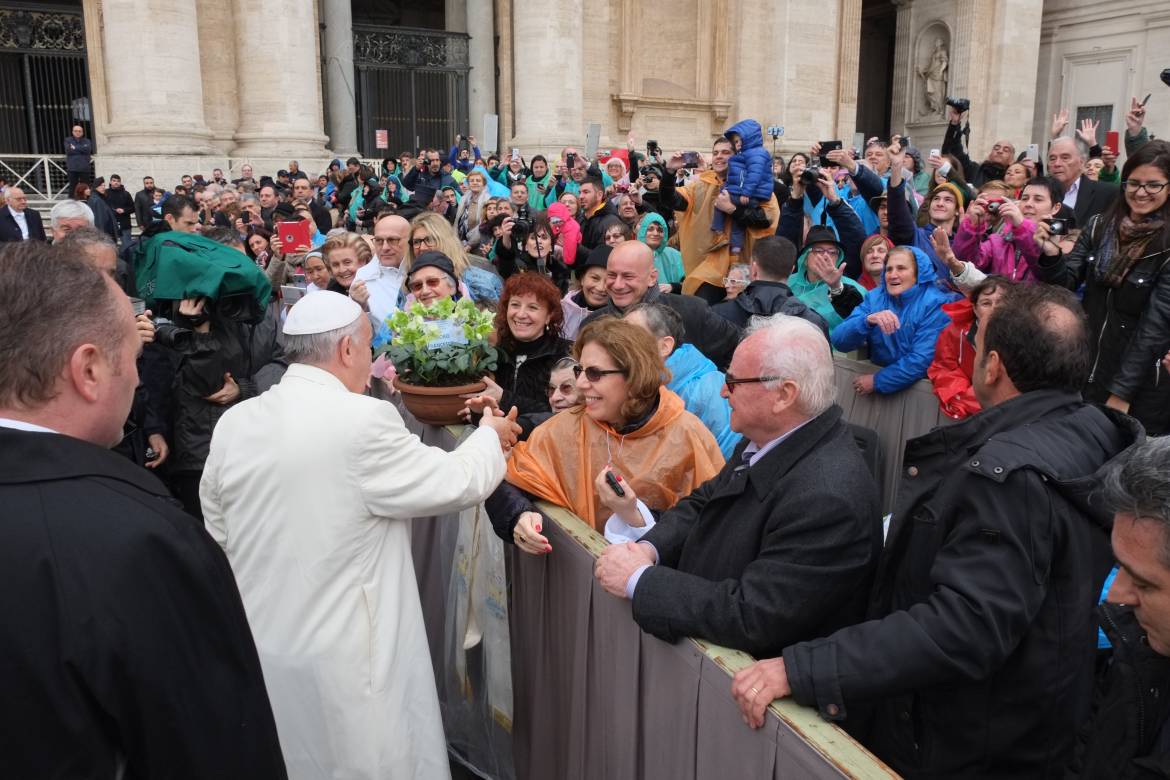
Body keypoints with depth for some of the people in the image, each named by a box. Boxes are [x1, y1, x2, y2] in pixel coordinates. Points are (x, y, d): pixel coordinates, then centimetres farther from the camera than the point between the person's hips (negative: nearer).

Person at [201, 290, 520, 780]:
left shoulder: (233, 422, -2)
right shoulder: (364, 421, -21)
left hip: (257, 651, 6)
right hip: (341, 660, -6)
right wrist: (489, 436, 8)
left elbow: (216, 536, 8)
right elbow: (457, 483, -11)